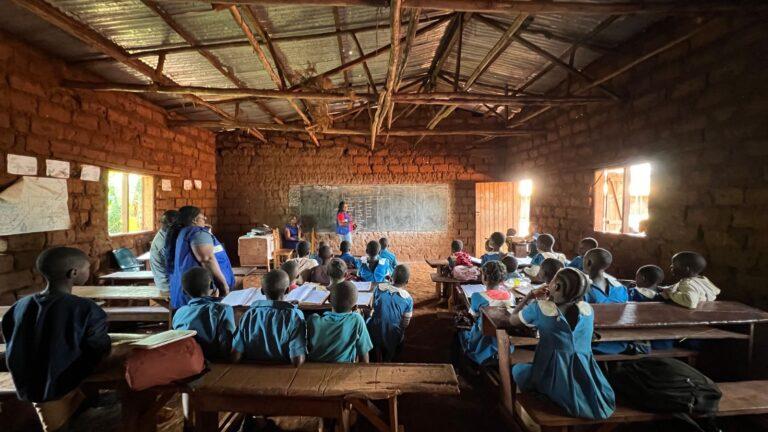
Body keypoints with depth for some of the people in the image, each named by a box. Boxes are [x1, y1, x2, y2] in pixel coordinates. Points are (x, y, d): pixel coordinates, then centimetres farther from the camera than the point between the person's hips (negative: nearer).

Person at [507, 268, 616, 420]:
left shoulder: (540, 307, -14)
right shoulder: (588, 309, -2)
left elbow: (512, 320, 3)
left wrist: (531, 296, 8)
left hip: (557, 382, -4)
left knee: (517, 369, 23)